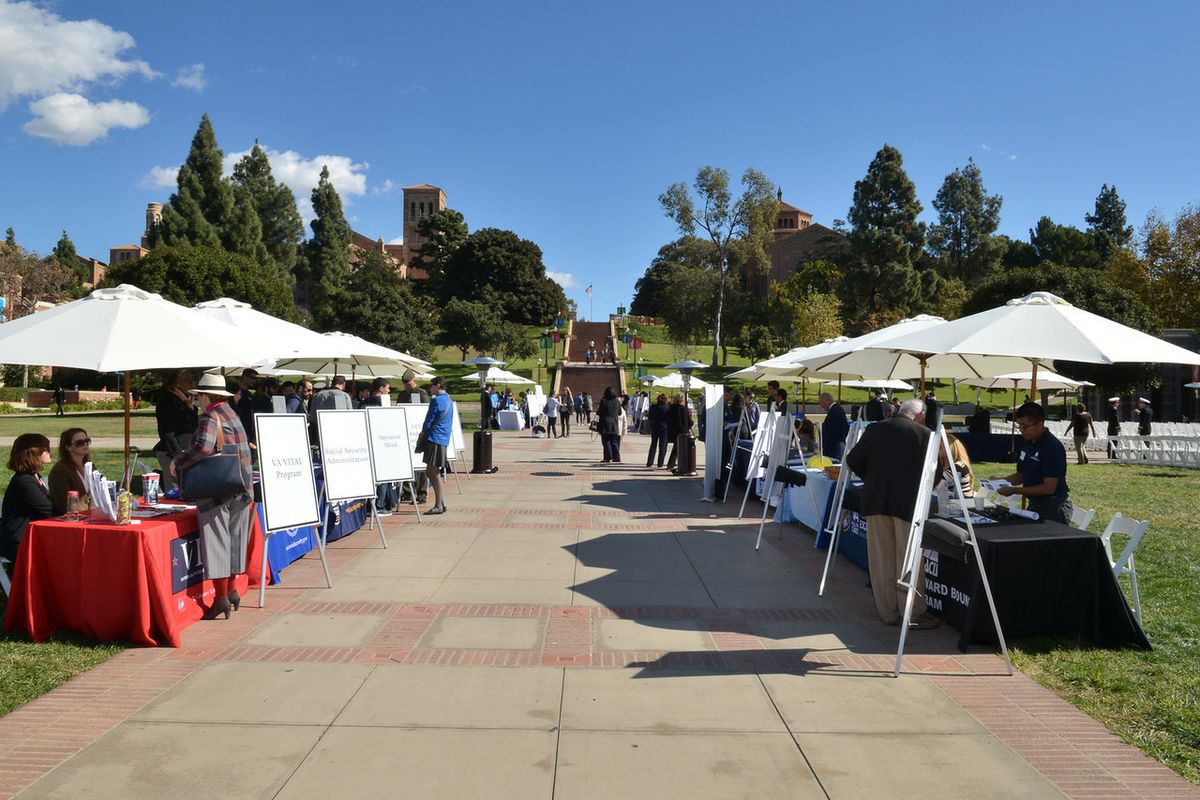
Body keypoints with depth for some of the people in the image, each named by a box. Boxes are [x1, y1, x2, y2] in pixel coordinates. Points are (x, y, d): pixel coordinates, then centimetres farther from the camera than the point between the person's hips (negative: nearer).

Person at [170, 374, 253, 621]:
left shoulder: (210, 417, -12)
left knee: (216, 540, -2)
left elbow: (203, 448, -27)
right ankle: (231, 590, 23)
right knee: (233, 539, 15)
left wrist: (178, 463, -14)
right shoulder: (232, 413, 14)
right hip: (241, 488, 8)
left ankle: (221, 597, 0)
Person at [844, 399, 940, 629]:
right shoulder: (924, 434, -4)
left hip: (876, 501, 3)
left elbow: (853, 460, 6)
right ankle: (914, 613, 11)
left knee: (881, 559, 10)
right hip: (908, 503, -3)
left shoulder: (874, 429, 5)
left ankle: (887, 611, 18)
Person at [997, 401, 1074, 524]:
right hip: (1034, 505, 8)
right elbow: (1021, 475, 17)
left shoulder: (1053, 447, -20)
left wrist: (1014, 491, -23)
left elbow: (1049, 488, -24)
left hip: (1054, 508, -8)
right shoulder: (1026, 443, 6)